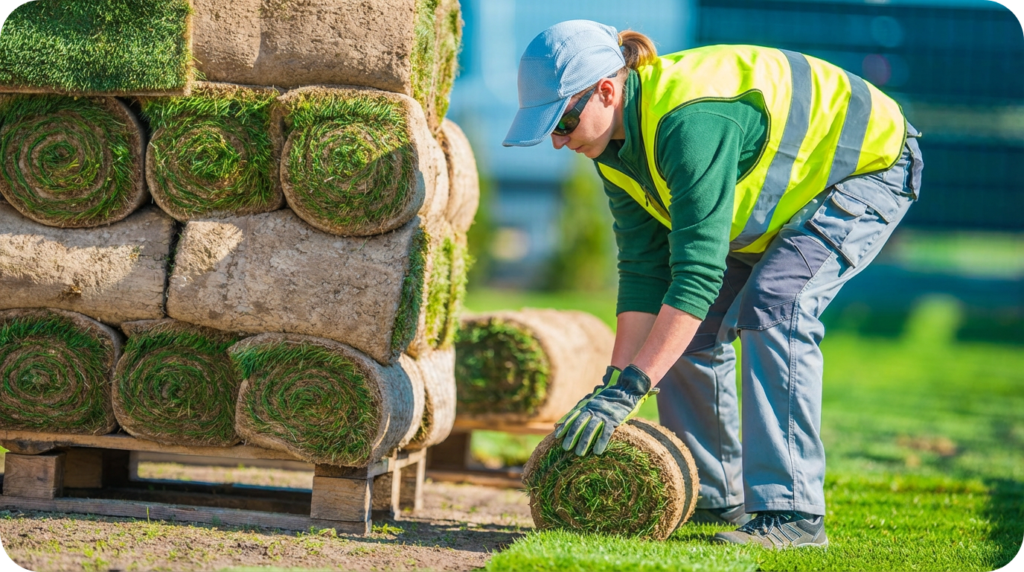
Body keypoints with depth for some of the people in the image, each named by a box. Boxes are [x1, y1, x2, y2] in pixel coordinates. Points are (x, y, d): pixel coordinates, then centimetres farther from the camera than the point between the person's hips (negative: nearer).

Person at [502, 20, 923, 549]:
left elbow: (699, 271, -42)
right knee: (689, 325, 1)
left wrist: (630, 388, -45)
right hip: (779, 197, 9)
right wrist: (614, 384, -18)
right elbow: (643, 273, -10)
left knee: (771, 307, -27)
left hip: (868, 165, -9)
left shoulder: (690, 120, -38)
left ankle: (791, 510, -25)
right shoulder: (615, 149, -11)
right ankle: (713, 496, 15)